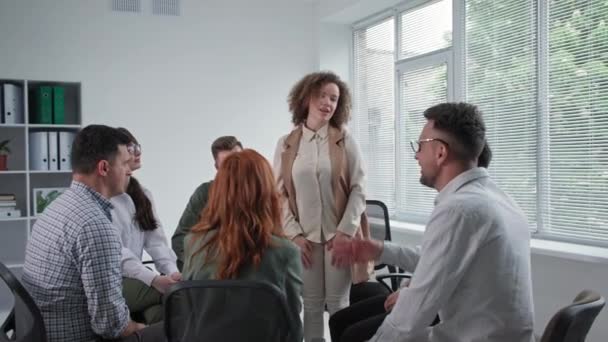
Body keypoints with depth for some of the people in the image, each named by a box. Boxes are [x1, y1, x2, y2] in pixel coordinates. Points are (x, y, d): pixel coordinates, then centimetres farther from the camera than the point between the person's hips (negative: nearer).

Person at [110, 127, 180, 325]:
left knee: (160, 312, -27)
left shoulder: (143, 195, 12)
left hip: (133, 279, 5)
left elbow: (156, 241, 3)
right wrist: (154, 279, -32)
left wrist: (173, 272, -16)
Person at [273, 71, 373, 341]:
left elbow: (358, 188, -2)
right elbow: (279, 193, 2)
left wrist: (345, 230, -10)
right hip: (304, 237, 1)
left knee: (339, 304, 7)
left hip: (340, 234, -1)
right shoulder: (286, 144, 3)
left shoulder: (345, 140, 1)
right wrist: (294, 234, -6)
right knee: (311, 305, 8)